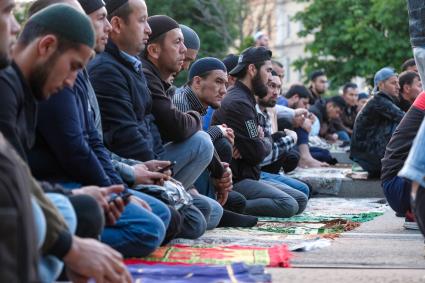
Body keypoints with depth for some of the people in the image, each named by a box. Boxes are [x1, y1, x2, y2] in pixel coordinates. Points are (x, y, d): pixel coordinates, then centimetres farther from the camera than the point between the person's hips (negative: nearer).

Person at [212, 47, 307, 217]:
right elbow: (257, 153, -18)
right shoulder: (239, 103, -16)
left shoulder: (245, 99, 19)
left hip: (247, 176, 11)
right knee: (288, 205, -25)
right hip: (236, 182, -11)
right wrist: (266, 143, 5)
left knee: (301, 200, 5)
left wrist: (260, 139, -8)